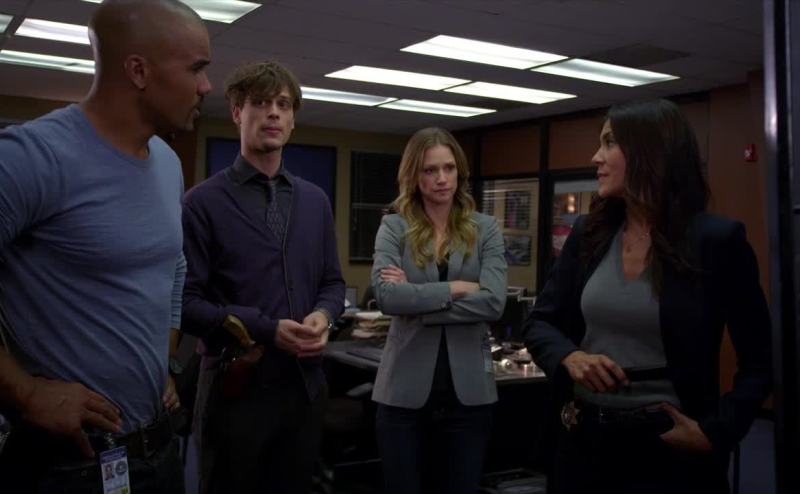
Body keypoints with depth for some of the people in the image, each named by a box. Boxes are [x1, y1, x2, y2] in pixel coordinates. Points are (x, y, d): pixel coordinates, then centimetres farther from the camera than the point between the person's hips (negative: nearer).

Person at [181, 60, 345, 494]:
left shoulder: (315, 201, 11)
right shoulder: (204, 202, -7)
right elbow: (184, 301, -12)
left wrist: (323, 315, -8)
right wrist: (266, 330, -20)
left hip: (305, 384, 5)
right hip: (236, 386, -5)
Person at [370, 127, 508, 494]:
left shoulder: (485, 229, 3)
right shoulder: (394, 227, 0)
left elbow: (494, 302, -11)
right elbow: (386, 296, -15)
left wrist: (416, 298, -14)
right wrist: (457, 288, -15)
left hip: (468, 389, 1)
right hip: (404, 388, 0)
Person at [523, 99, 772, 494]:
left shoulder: (716, 240, -9)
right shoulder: (588, 234, 2)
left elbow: (759, 361, -4)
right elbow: (539, 323, 5)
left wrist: (717, 432, -14)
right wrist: (570, 357, -15)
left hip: (668, 447, -4)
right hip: (586, 439, 4)